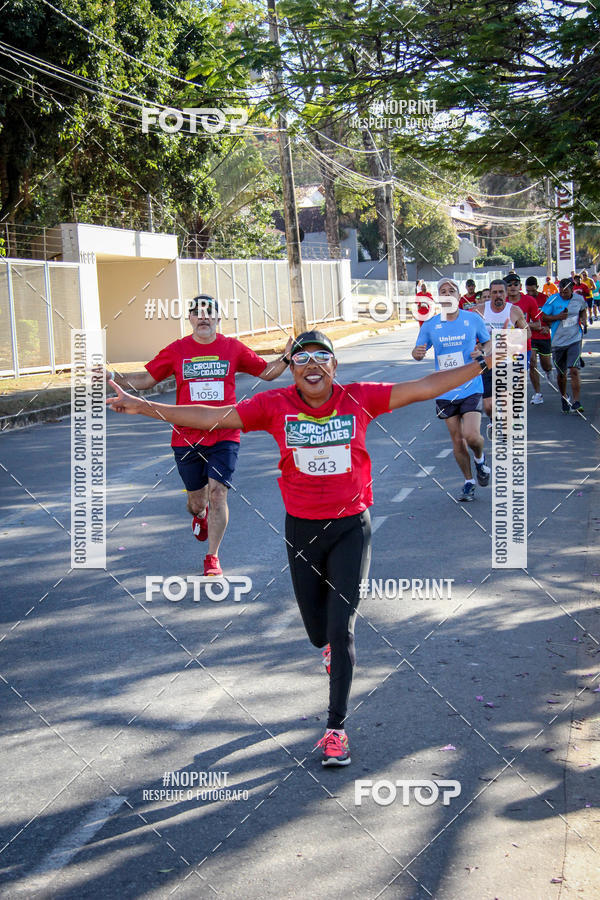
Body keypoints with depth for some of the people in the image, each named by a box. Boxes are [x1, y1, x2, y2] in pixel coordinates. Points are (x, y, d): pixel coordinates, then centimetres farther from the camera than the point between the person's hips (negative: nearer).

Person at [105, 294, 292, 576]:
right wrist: (112, 378, -6)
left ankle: (212, 558, -1)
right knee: (196, 498, 11)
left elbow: (266, 372, 10)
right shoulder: (176, 350, 3)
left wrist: (286, 358, -9)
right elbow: (147, 379, 7)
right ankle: (200, 516, 51)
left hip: (224, 436, -1)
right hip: (187, 436, 1)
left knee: (217, 492, -13)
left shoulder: (233, 348, 3)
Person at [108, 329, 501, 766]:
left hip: (351, 527, -2)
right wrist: (143, 407, -11)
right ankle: (336, 647, 53)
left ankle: (337, 727, 5)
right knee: (319, 634, 13)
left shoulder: (359, 399, -7)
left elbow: (426, 387, -6)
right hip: (302, 529, 2)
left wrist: (482, 365, -10)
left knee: (341, 630, -8)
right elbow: (212, 417, -6)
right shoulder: (275, 405, -6)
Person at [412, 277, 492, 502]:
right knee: (457, 439, 6)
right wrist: (417, 353, -15)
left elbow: (488, 342, 12)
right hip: (445, 390, 2)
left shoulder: (473, 319, -1)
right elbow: (418, 352, 10)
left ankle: (480, 459, 20)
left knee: (472, 436, -16)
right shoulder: (430, 325, 2)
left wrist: (482, 353, -10)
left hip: (470, 387, -2)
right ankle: (469, 482, 24)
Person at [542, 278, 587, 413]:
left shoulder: (579, 299, 1)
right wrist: (557, 317, -19)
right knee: (561, 373, 12)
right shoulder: (553, 299, -7)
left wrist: (583, 320, 4)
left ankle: (576, 402, -17)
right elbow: (543, 316, -5)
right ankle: (563, 397, 37)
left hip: (574, 340, 0)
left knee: (574, 371, -15)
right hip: (558, 340, 0)